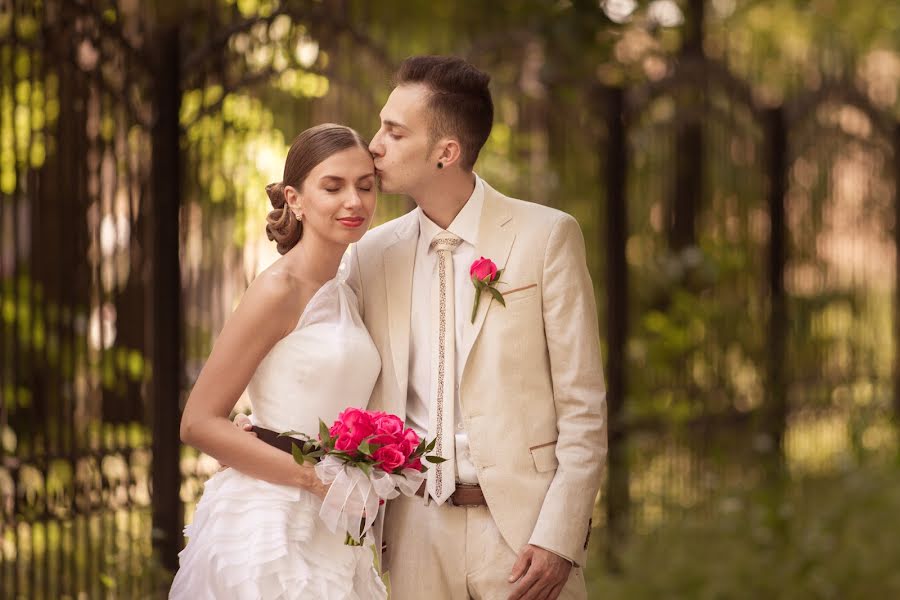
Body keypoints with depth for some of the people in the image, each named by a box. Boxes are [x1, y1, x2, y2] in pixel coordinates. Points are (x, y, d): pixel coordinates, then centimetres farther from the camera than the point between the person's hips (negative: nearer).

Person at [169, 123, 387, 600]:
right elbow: (198, 423, -14)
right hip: (270, 522, -8)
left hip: (331, 534, 8)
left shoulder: (344, 293, 13)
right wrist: (315, 477, -19)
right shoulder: (278, 290, -11)